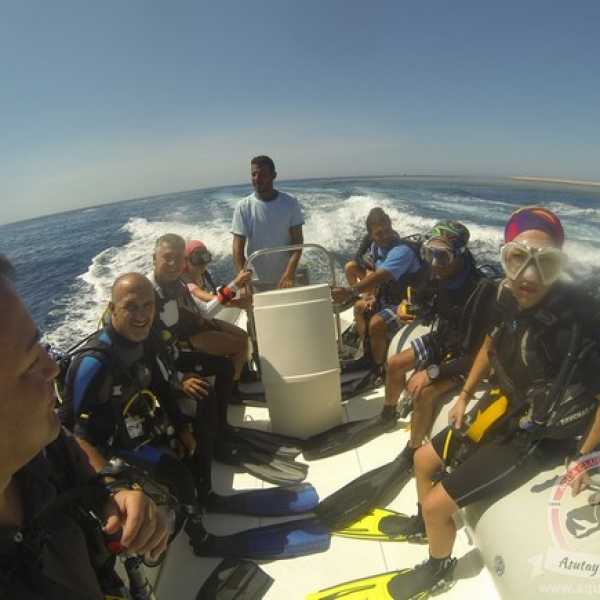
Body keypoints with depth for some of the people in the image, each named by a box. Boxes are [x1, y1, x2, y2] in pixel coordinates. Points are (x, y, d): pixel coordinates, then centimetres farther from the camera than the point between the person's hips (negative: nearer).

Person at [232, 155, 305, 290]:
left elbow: (297, 240, -7)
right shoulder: (243, 207, -5)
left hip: (286, 280, 1)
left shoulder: (290, 203, -4)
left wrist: (290, 273, -21)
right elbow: (238, 247, -8)